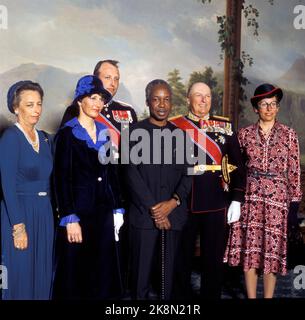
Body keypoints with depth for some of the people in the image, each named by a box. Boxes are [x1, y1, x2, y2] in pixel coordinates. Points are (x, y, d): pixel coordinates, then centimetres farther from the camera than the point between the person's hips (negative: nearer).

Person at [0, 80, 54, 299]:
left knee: (42, 275, 12)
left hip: (44, 213, 7)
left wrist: (49, 212, 8)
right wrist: (19, 227, -18)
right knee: (20, 276, 2)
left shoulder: (44, 138, 10)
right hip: (19, 211, -6)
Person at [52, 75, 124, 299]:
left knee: (103, 273, 11)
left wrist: (117, 209, 8)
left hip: (104, 212, 5)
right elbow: (62, 179, -10)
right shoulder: (67, 134, -6)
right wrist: (70, 219, -15)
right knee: (76, 274, 3)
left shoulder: (104, 133, 10)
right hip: (80, 211, -5)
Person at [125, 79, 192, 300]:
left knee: (170, 270, 7)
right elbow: (132, 173, -5)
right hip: (144, 214, -2)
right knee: (142, 269, 2)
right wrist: (153, 209, -9)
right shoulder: (135, 132, 2)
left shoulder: (180, 134, 12)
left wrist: (173, 202, -8)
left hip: (173, 213, 3)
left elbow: (188, 173, 8)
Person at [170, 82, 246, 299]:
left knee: (214, 259, 10)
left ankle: (211, 295, 26)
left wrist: (236, 200, -1)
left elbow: (237, 166, 6)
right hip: (183, 204, -1)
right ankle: (182, 295, 27)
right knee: (181, 258, 10)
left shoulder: (225, 126, 6)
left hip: (217, 205, 1)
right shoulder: (174, 126, 1)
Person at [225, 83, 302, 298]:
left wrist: (294, 202, 0)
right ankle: (251, 296, 17)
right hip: (250, 196, 1)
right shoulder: (245, 134, 4)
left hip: (277, 198, -1)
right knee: (249, 249, 4)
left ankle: (268, 296, 18)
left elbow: (294, 171, 2)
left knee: (272, 249, 4)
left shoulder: (289, 135, 1)